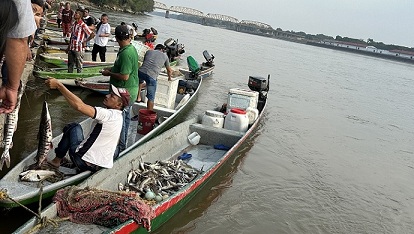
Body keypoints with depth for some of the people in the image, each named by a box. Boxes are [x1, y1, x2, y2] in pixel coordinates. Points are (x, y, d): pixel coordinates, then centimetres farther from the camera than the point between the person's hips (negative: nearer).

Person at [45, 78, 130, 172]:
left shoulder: (110, 115, -25)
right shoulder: (118, 116, 4)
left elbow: (79, 106, -34)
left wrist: (59, 85, -30)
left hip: (85, 163, -8)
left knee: (73, 126, 10)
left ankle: (57, 160, 19)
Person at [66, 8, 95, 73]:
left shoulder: (83, 25, -14)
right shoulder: (74, 24, 9)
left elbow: (92, 34, -20)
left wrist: (85, 41, -13)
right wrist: (68, 47, 17)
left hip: (79, 49, -7)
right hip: (71, 48, 7)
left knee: (79, 66, 4)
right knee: (70, 65, 15)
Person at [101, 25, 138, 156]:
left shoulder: (126, 53, -24)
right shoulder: (131, 49, 7)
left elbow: (124, 76, -26)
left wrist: (109, 73, -12)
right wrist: (112, 70, 12)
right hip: (131, 88, 11)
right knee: (125, 115, 20)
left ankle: (121, 148, 9)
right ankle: (124, 143, 34)